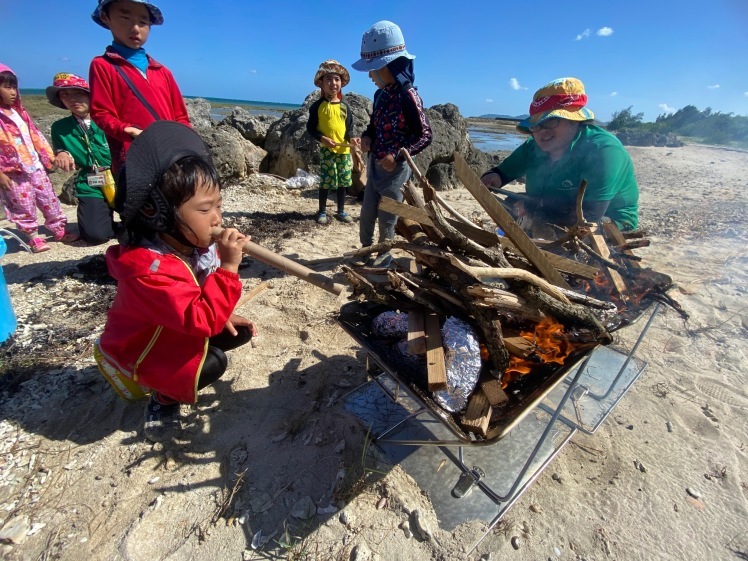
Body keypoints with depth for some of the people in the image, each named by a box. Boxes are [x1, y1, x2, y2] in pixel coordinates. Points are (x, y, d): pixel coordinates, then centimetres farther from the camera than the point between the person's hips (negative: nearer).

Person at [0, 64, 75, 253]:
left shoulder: (19, 112, 11)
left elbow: (35, 135, 17)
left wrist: (49, 155, 13)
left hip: (35, 166, 6)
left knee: (49, 199, 11)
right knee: (24, 206, 2)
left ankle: (58, 230, 22)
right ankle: (34, 238, 13)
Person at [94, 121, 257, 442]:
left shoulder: (196, 242, -13)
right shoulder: (146, 269, -38)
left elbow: (206, 292, 7)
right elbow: (201, 320, -44)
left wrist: (224, 316, -5)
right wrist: (228, 267, -48)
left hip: (179, 334, 8)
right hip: (137, 350, -8)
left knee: (242, 332, -1)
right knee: (212, 364, -28)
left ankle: (174, 375, 13)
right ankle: (164, 399, 4)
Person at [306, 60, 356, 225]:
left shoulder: (345, 107, 8)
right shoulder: (318, 106, -2)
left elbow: (349, 127, 12)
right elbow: (310, 128, -2)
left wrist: (351, 139, -10)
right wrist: (323, 138, -18)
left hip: (344, 149, 4)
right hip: (326, 150, -4)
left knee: (343, 182, 8)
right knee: (326, 182, -2)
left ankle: (341, 211, 21)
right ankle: (322, 212, 11)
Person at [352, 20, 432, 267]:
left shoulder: (408, 96, -17)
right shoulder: (380, 94, 6)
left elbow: (425, 136, -16)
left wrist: (397, 156, -25)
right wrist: (367, 136, -3)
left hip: (395, 168, -8)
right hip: (374, 164, 8)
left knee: (387, 217, 5)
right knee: (366, 214, 16)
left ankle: (384, 254, 25)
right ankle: (366, 249, 36)